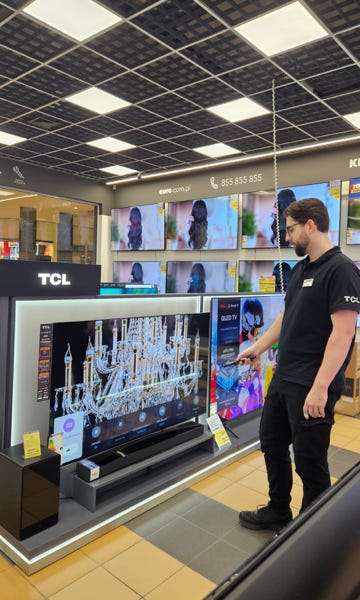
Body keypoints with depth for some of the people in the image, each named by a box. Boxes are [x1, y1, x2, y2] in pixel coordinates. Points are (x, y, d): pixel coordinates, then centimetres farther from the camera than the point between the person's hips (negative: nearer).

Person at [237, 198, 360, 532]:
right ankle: (278, 512, 39)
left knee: (309, 460, 7)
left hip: (312, 386, -9)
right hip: (283, 378, 9)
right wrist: (257, 348, 21)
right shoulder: (300, 269, 11)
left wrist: (320, 387, -24)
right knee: (272, 444, 19)